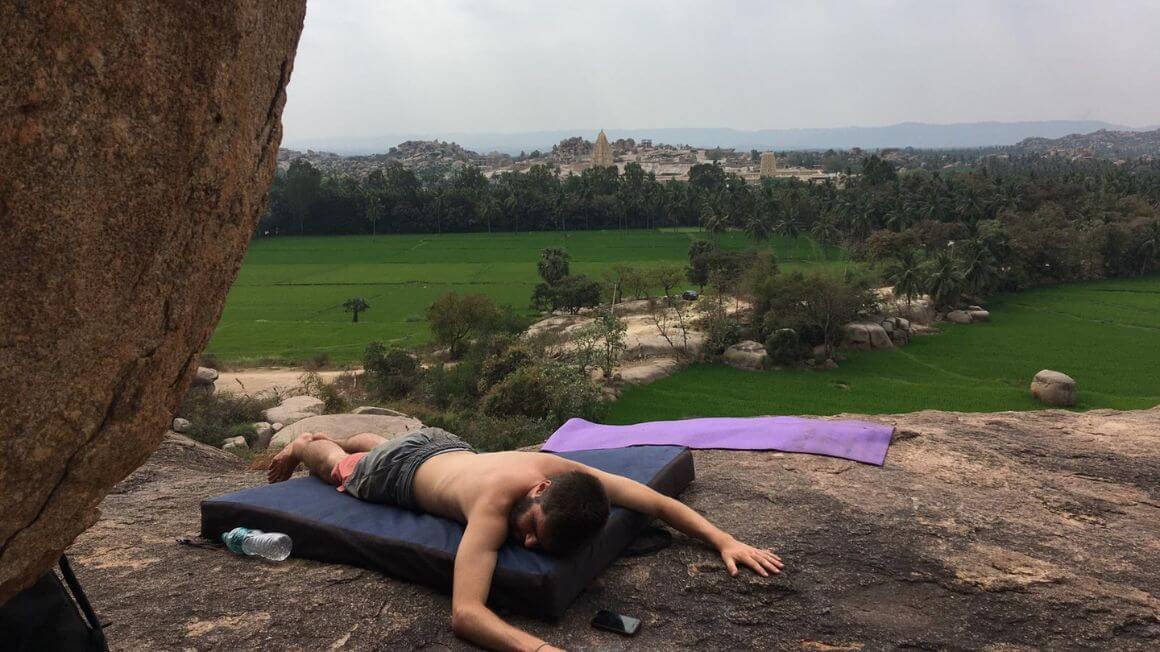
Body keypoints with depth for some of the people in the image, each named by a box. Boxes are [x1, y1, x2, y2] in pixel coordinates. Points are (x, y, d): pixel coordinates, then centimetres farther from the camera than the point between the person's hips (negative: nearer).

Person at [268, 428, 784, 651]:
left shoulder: (572, 475, -38)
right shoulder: (495, 503, -52)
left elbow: (660, 504, -29)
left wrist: (725, 541, -40)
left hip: (448, 447, 5)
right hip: (401, 467, -4)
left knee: (373, 447, 40)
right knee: (339, 468, 31)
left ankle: (349, 437, 69)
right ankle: (302, 445, 60)